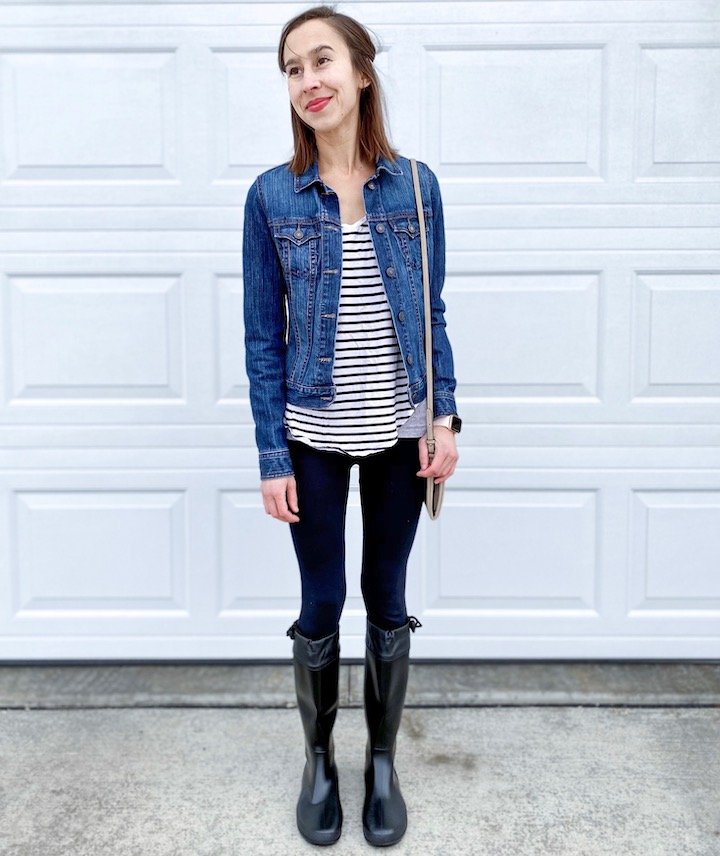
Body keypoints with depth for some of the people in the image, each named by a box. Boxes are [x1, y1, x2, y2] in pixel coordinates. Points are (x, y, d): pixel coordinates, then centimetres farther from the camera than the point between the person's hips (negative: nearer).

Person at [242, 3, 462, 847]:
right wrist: (272, 455, -7)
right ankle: (319, 759, 34)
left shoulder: (415, 186, 0)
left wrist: (444, 416, -4)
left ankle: (382, 760, 33)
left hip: (399, 432, 1)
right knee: (321, 606, 10)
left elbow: (432, 315, 5)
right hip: (314, 437, -1)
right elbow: (263, 338, -4)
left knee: (387, 601, 13)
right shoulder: (271, 196, -4)